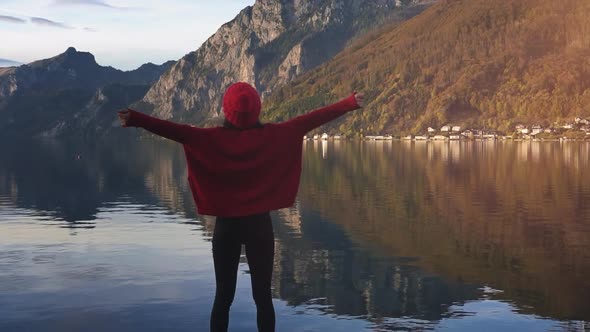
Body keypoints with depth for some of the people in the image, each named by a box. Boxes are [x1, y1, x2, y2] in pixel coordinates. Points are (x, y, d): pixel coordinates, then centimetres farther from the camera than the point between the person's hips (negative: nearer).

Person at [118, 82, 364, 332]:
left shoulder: (213, 138, -8)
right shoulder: (274, 135, -5)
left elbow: (177, 131, -14)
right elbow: (311, 120, -4)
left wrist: (134, 119, -16)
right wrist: (350, 103, 1)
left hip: (227, 225, 0)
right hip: (260, 224, 0)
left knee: (223, 296, 8)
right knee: (263, 295, 7)